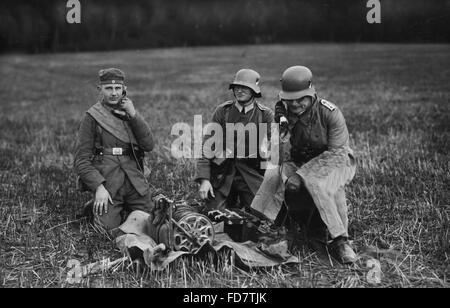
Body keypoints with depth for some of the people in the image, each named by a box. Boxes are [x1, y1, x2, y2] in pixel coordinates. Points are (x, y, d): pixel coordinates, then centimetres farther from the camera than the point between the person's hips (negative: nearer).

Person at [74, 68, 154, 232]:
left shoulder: (130, 113, 11)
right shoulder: (91, 118, -1)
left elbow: (149, 145, -2)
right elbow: (81, 160, -6)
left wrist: (133, 115, -10)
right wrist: (98, 187, -19)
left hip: (135, 183, 4)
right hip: (107, 185, -3)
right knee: (109, 229, -9)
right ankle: (96, 207, 21)